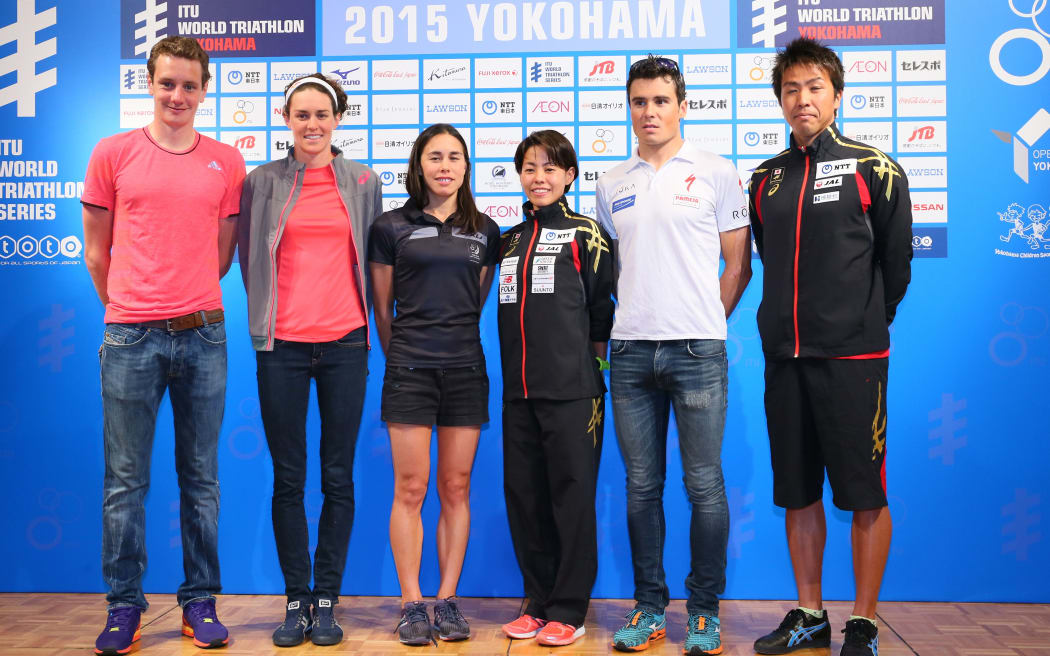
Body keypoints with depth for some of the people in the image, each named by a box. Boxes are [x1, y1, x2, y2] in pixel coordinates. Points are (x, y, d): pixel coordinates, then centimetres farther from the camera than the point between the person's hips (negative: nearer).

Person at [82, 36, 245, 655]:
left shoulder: (228, 162, 8)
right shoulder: (113, 153, 5)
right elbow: (97, 249, 11)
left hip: (202, 335, 1)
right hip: (130, 338, -1)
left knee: (201, 478, 7)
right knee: (125, 480, 3)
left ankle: (201, 601, 18)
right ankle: (125, 604, 17)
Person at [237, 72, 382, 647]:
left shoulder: (364, 183, 8)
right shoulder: (262, 181, 6)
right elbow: (250, 259, 12)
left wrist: (367, 323, 10)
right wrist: (265, 320, 10)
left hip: (344, 343, 1)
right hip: (282, 345, 0)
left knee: (338, 477, 5)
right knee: (288, 478, 4)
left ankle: (326, 600, 15)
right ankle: (296, 599, 16)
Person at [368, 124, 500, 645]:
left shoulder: (484, 231, 10)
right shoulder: (391, 227, 2)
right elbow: (382, 308, 9)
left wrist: (454, 341, 14)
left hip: (465, 369, 2)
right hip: (409, 371, -2)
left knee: (456, 489, 5)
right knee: (410, 490, -1)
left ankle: (447, 600, 15)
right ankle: (411, 604, 9)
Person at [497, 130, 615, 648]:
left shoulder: (585, 233, 0)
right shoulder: (510, 240, 15)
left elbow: (602, 305, -1)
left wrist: (590, 352, 0)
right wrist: (520, 367, 13)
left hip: (572, 389, -5)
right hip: (519, 390, 5)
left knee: (572, 493, -2)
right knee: (523, 494, 7)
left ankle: (569, 610, 8)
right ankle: (538, 601, 20)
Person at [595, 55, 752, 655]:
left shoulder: (716, 173, 4)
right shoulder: (613, 185, 15)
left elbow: (738, 265, 5)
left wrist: (702, 324, 3)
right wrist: (621, 322, 11)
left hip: (697, 350, -3)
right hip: (631, 351, 4)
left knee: (705, 485, 0)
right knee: (642, 486, 8)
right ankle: (650, 607, 19)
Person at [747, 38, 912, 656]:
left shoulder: (873, 168, -1)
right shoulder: (766, 179, 12)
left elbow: (897, 260, 3)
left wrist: (866, 322, 9)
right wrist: (791, 325, 14)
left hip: (853, 357, -4)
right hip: (785, 356, 5)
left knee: (864, 493, 1)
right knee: (798, 493, 10)